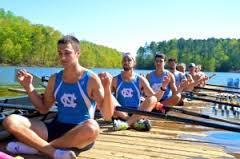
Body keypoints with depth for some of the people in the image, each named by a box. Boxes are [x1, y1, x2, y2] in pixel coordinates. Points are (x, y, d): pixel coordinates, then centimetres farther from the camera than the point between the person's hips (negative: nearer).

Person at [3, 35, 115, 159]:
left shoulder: (91, 79, -8)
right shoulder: (54, 79, 8)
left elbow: (107, 116, -12)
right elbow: (43, 108, 19)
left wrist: (107, 88, -26)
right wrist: (28, 87, 8)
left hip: (81, 134, -4)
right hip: (56, 129, 4)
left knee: (92, 127, -42)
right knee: (10, 121, -13)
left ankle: (35, 146, -22)